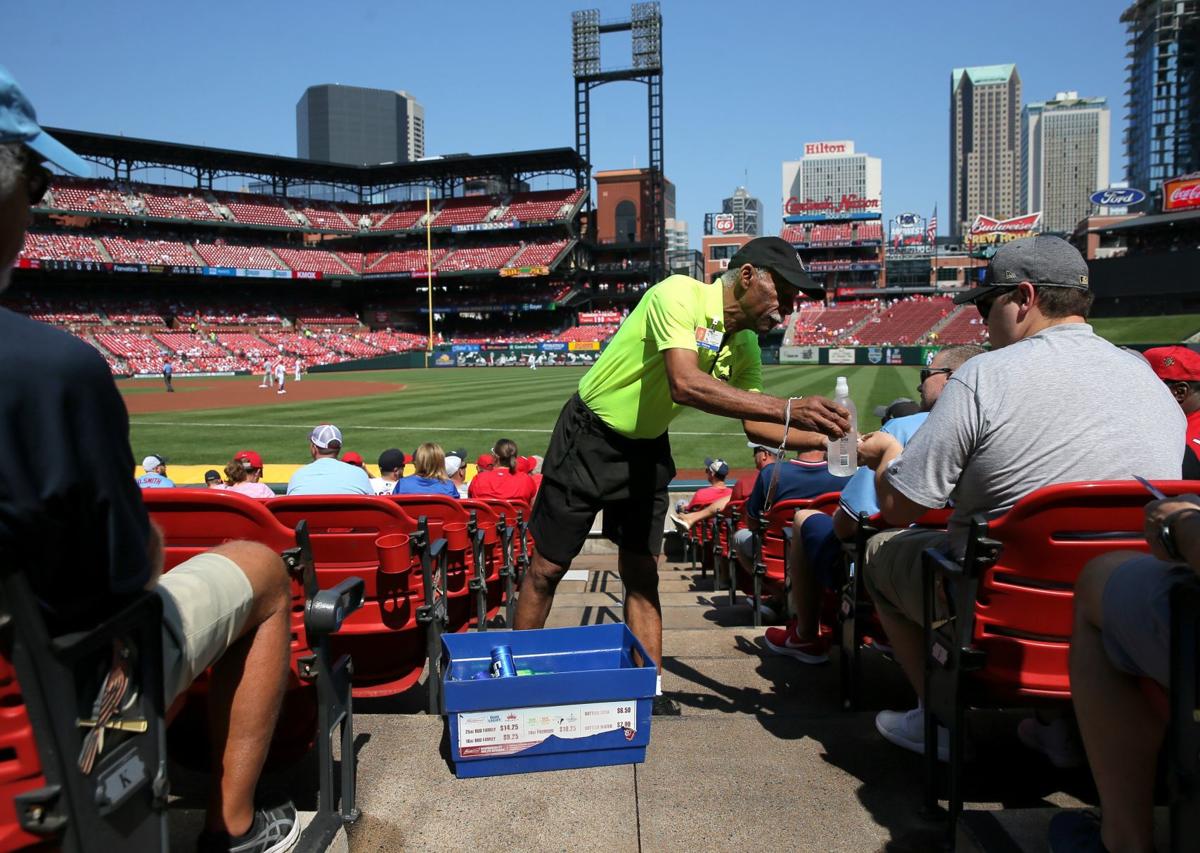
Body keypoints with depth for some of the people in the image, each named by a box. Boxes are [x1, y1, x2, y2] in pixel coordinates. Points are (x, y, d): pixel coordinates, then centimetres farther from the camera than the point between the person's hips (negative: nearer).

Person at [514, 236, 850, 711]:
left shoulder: (745, 345, -3)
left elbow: (754, 423, 4)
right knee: (547, 568, 3)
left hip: (648, 449, 6)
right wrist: (788, 410, -43)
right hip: (589, 438, -6)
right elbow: (685, 385, -40)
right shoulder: (678, 295, -26)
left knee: (642, 577, 7)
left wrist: (824, 439, -11)